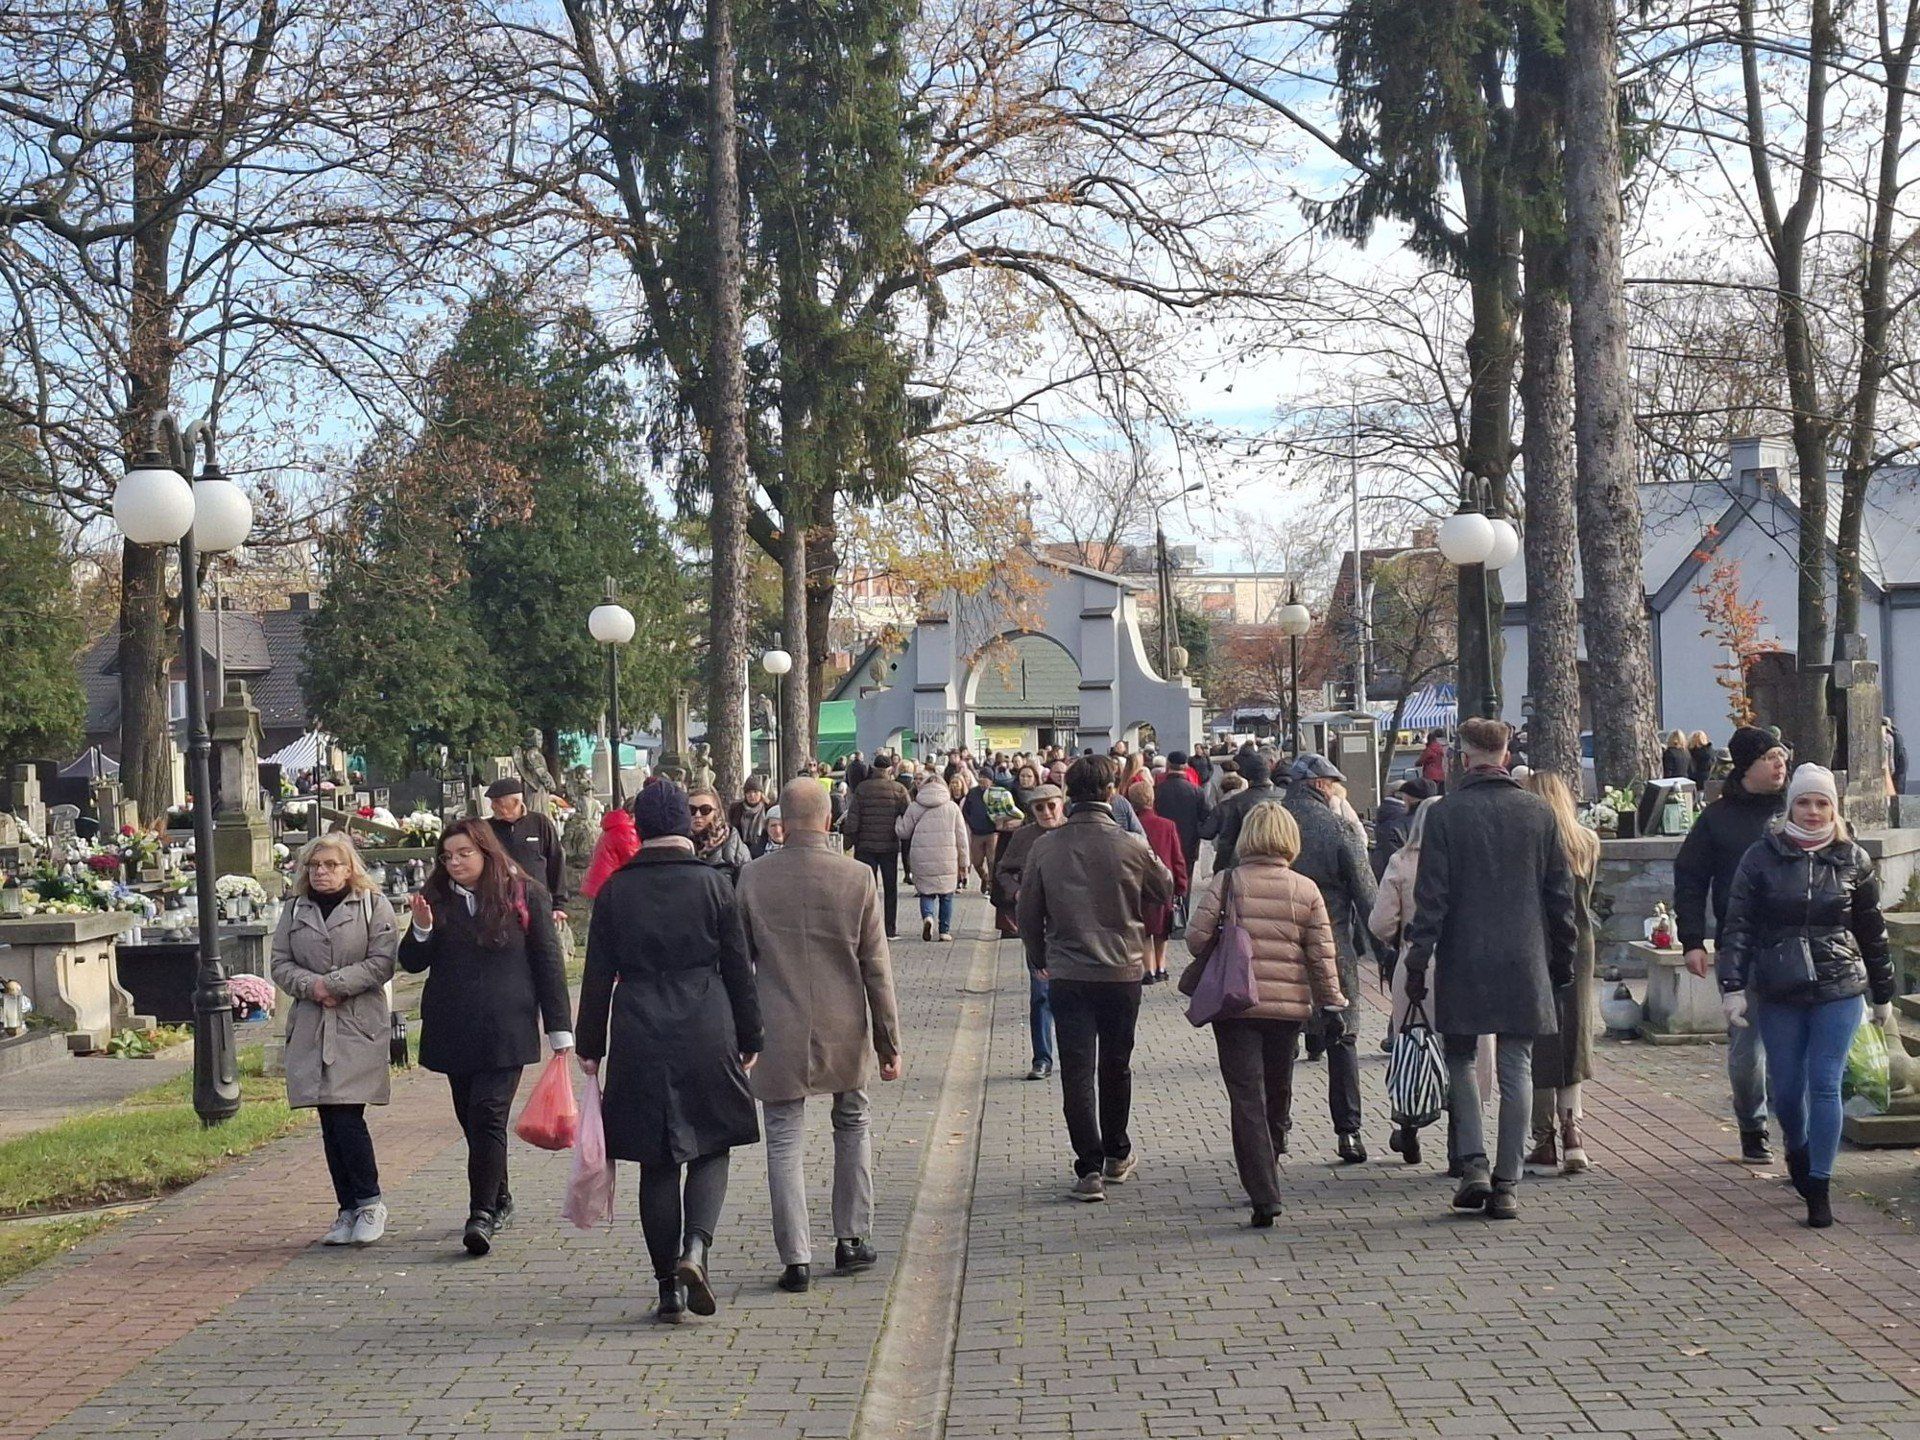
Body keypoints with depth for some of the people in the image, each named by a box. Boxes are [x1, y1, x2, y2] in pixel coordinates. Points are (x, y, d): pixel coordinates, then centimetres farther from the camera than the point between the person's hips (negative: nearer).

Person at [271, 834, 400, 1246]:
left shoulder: (374, 906, 2)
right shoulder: (295, 911, 14)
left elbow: (382, 963, -6)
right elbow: (281, 964, 9)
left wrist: (333, 983, -13)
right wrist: (313, 986, -9)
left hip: (358, 1026, -4)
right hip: (310, 1027, 4)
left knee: (347, 1116, -13)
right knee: (329, 1123, 5)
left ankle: (369, 1203, 0)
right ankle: (349, 1209, 13)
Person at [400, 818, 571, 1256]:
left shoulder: (525, 895, 0)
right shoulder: (436, 897, 9)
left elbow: (547, 963, 2)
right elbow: (412, 963, 8)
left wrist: (559, 1028, -1)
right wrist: (422, 930, -13)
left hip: (505, 1029, -4)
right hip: (453, 1030, 4)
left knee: (488, 1117, -13)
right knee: (471, 1118, 11)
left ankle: (483, 1214, -14)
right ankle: (499, 1200, 27)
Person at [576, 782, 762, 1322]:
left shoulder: (615, 891, 0)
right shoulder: (713, 884, -3)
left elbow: (598, 975, 3)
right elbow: (739, 969, 0)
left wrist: (591, 1047, 11)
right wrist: (748, 1039, 10)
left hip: (639, 1037, 1)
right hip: (706, 1034, -1)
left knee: (657, 1161, 9)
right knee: (711, 1147, 12)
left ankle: (669, 1286, 11)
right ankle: (696, 1247, -12)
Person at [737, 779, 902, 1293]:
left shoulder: (753, 879, -6)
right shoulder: (857, 878, -7)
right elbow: (876, 967, -4)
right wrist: (888, 1040, 3)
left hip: (779, 1034, -1)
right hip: (845, 1031, 1)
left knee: (785, 1144, 6)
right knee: (853, 1125, 21)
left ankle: (796, 1257, 6)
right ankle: (852, 1238, 25)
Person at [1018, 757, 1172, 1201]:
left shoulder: (1045, 847, -5)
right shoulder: (1129, 847, -11)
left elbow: (1028, 913, 2)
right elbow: (1165, 891, 6)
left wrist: (1038, 960, 18)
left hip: (1067, 975, 0)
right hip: (1122, 970, 0)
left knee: (1077, 1070, 3)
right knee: (1116, 1066, 16)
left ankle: (1089, 1168, -2)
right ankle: (1116, 1155, 30)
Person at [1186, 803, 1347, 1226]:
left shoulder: (1224, 883, -4)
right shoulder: (1306, 890, 0)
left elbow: (1197, 938, -8)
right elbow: (1321, 954, 1)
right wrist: (1332, 1001, 12)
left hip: (1236, 1003, -2)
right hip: (1290, 1004, 2)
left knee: (1246, 1098, -2)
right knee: (1278, 1091, 21)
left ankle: (1264, 1195, -10)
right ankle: (1271, 1163, 37)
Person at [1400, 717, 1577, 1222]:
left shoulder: (1445, 813, -6)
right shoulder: (1538, 812, 3)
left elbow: (1432, 896, -8)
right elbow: (1561, 893, 7)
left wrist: (1417, 961, -3)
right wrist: (1562, 958, 16)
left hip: (1463, 961, -2)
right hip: (1524, 963, 2)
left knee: (1460, 1059, 14)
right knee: (1516, 1069, 6)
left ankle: (1474, 1165, 1)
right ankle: (1506, 1185, 7)